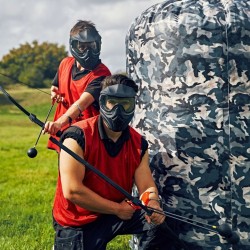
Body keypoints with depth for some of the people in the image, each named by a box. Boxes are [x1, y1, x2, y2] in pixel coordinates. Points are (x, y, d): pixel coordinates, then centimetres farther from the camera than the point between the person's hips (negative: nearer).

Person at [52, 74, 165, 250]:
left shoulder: (139, 144, -3)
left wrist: (152, 203, -32)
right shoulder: (77, 137, -21)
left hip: (119, 213, 5)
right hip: (76, 224, -4)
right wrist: (117, 209, -19)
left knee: (162, 219, -10)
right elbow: (72, 191, -25)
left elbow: (147, 187, -7)